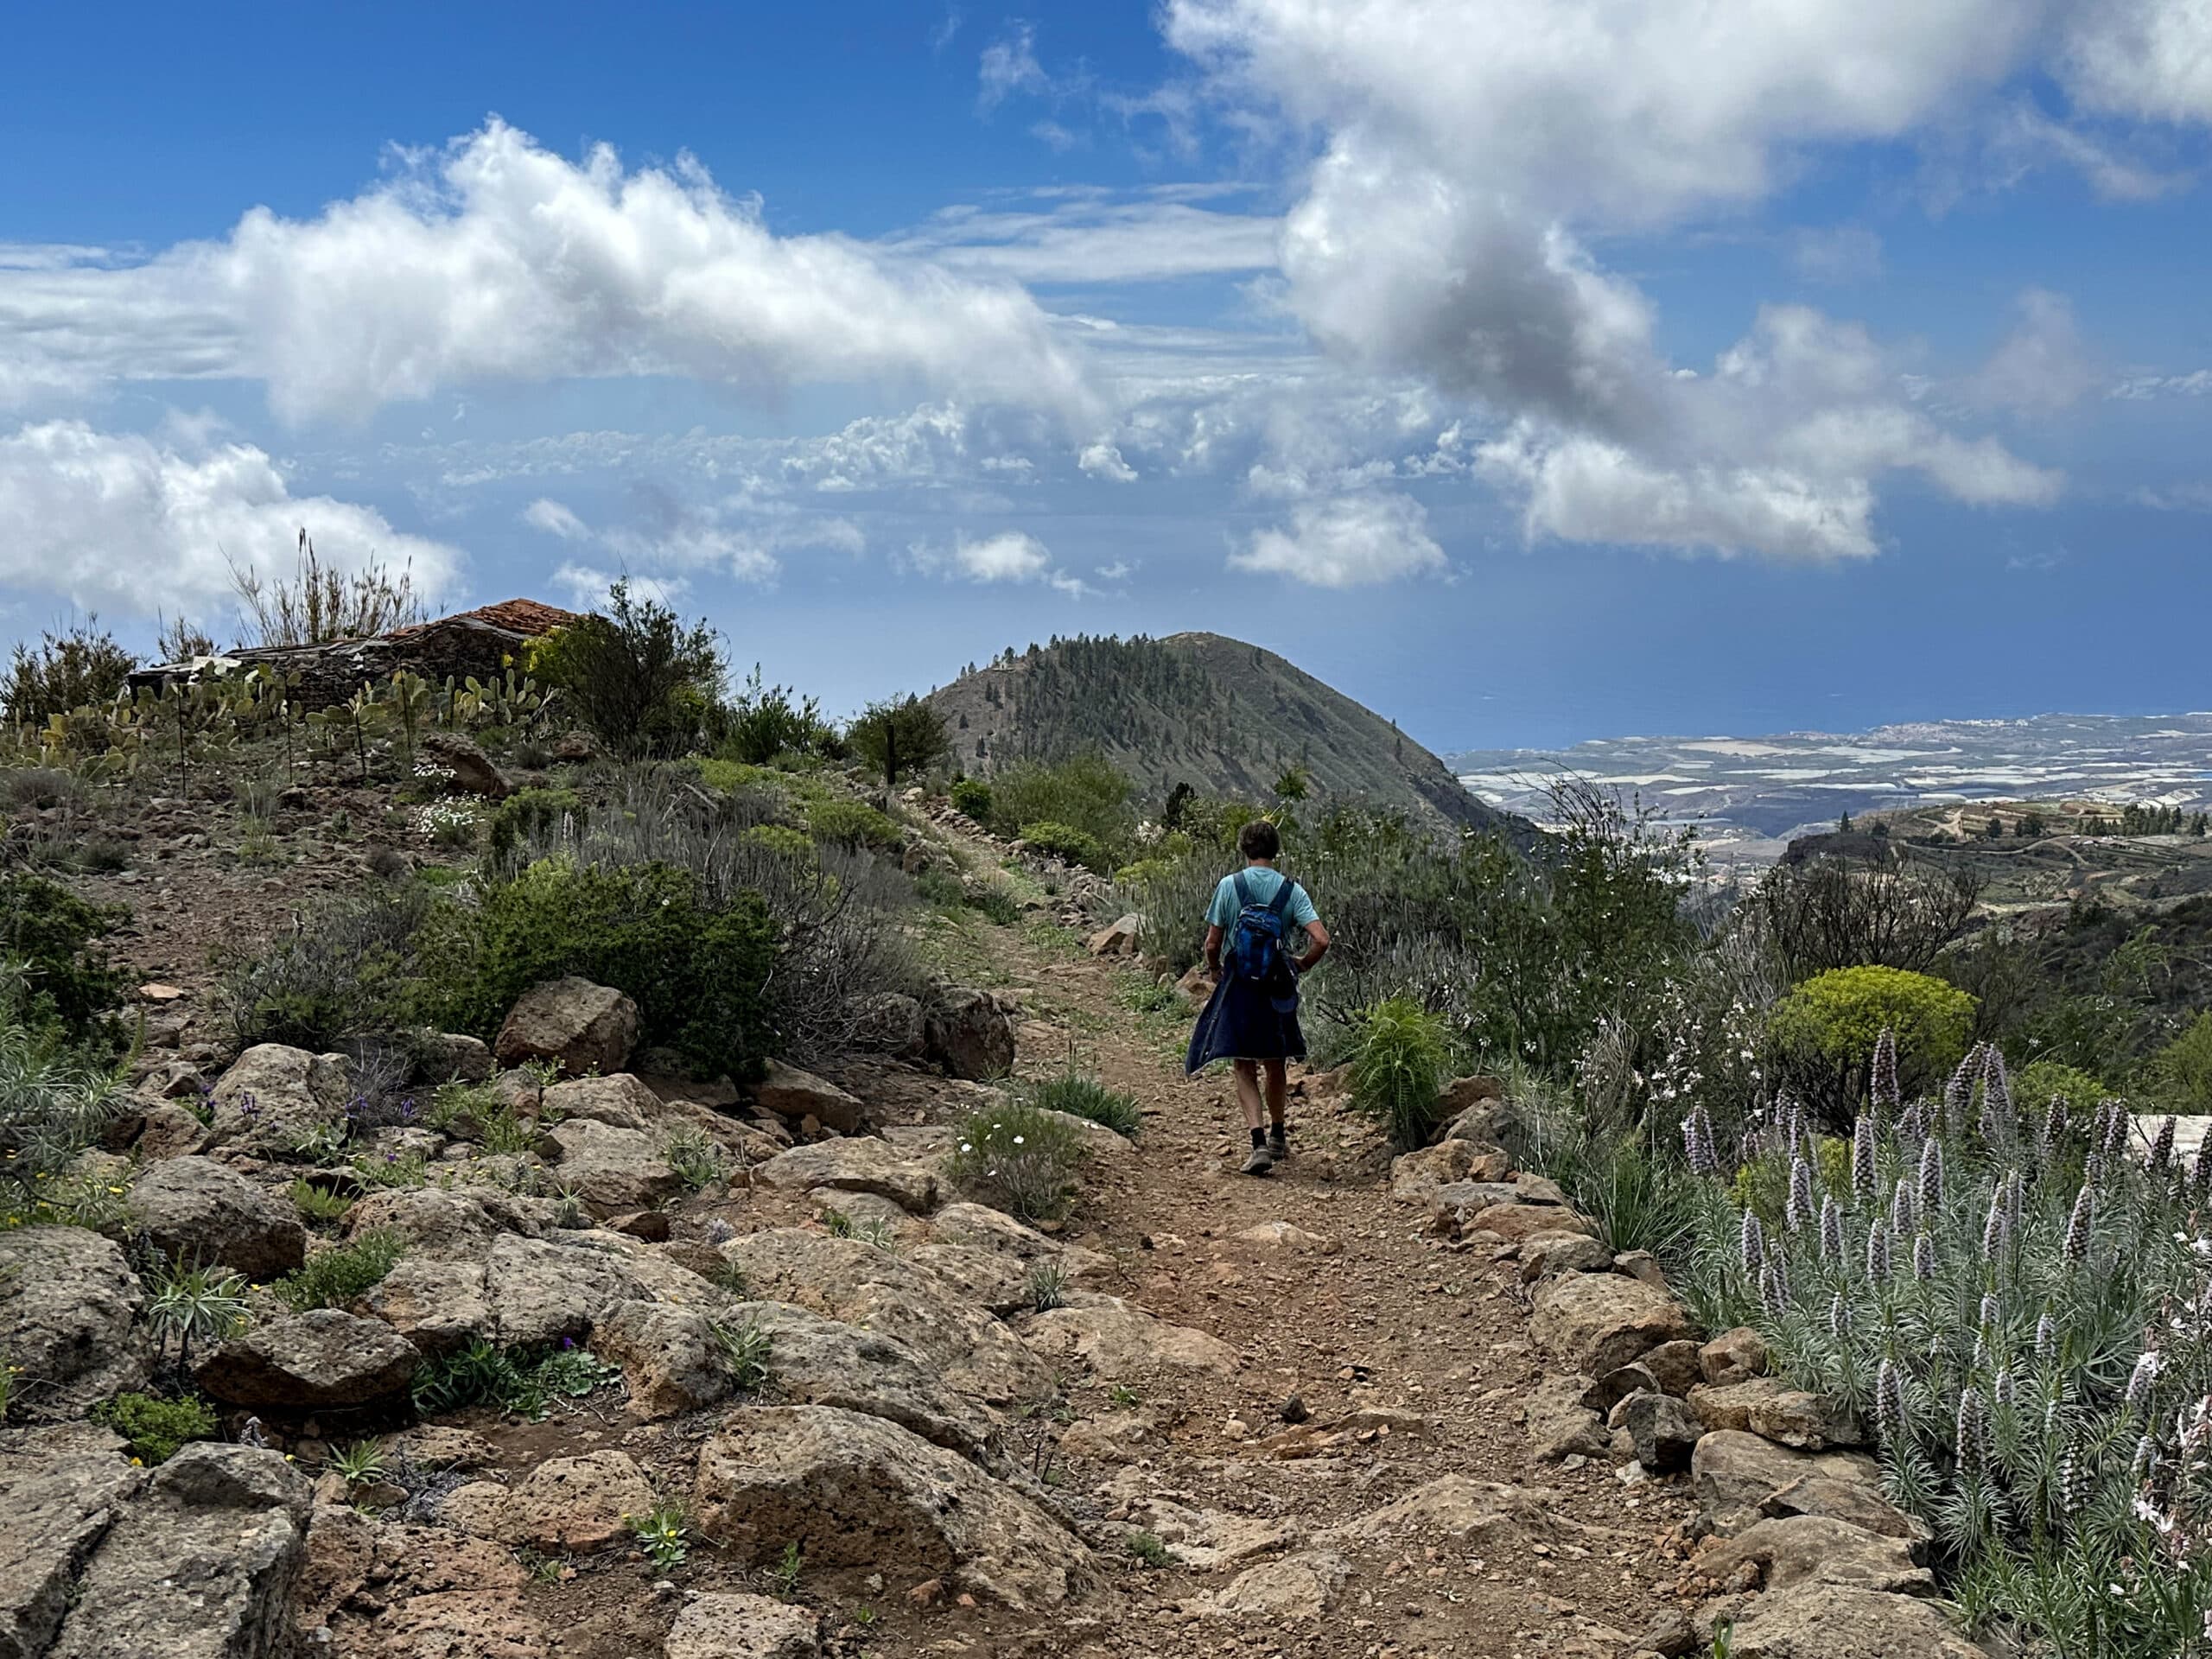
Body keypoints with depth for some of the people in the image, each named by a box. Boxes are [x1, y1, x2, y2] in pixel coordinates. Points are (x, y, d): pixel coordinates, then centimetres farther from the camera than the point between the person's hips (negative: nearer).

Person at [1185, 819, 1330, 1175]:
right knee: (1274, 1065, 19)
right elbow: (1321, 939, -13)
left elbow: (1212, 943, -5)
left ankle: (1259, 1142, -16)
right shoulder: (1292, 890, -4)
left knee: (1244, 1069, 1)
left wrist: (1215, 971, 15)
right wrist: (1302, 965, 6)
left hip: (1239, 988, -2)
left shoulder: (1229, 886, -7)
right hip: (1278, 989, 2)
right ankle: (1278, 1137, 34)